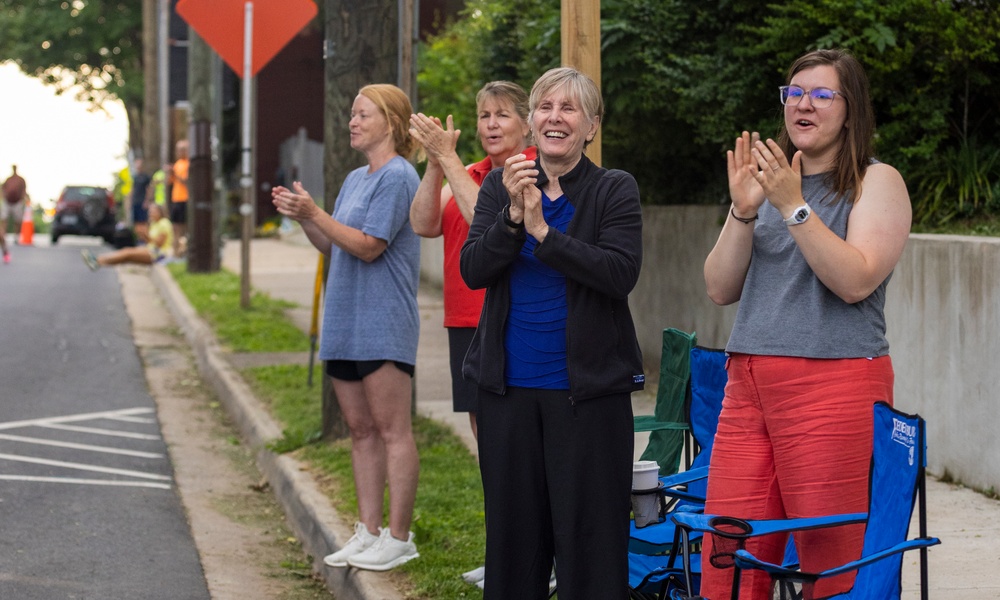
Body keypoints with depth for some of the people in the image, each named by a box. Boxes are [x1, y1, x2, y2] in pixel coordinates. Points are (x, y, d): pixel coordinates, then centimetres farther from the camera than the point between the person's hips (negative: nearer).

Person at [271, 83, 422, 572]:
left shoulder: (398, 177, -10)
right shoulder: (355, 179, 18)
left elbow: (368, 246, -16)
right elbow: (333, 246, 19)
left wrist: (314, 213, -16)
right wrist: (300, 217, 4)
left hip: (382, 324, -9)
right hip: (344, 321, 9)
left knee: (391, 429, -6)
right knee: (361, 430, 11)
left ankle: (398, 537, -4)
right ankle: (368, 532, 16)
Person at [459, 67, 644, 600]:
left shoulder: (615, 190, -1)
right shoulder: (500, 186, 8)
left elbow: (621, 273, -16)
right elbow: (473, 270, -3)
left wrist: (543, 230, -18)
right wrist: (513, 216, -18)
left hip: (588, 389, -3)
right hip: (509, 385, 3)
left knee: (590, 534, -4)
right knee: (513, 532, 10)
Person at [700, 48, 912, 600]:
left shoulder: (876, 182, 2)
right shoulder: (769, 179, 19)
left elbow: (856, 281, -13)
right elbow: (720, 288, 11)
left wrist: (793, 207, -16)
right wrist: (743, 210, -3)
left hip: (834, 386, -5)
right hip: (748, 387, 6)